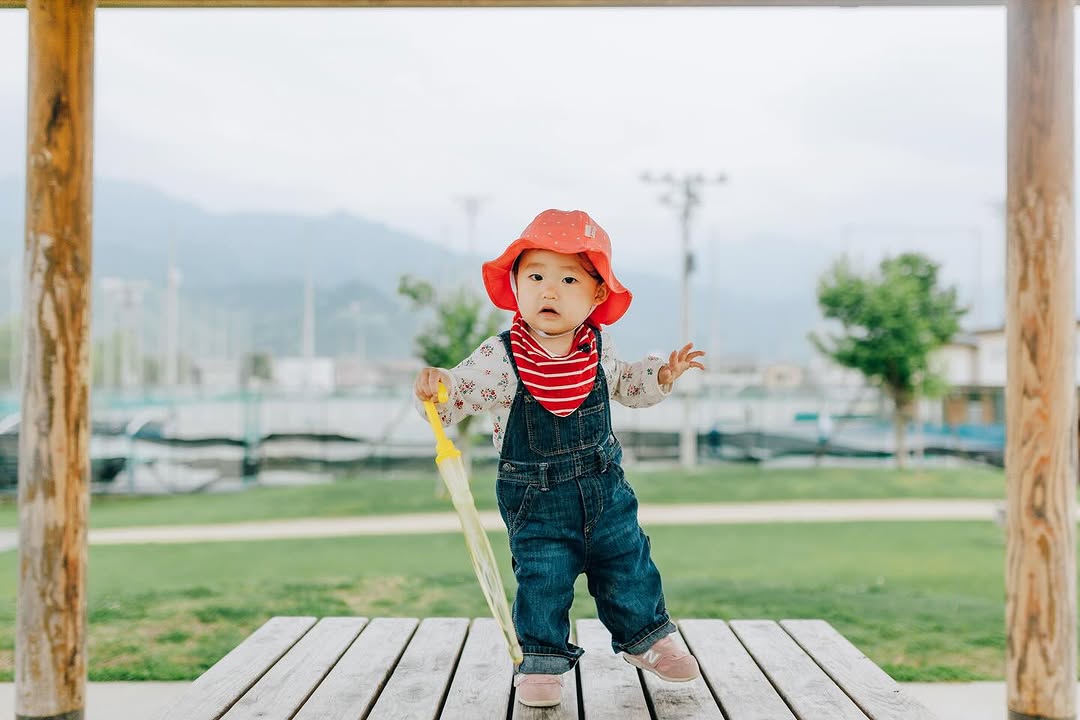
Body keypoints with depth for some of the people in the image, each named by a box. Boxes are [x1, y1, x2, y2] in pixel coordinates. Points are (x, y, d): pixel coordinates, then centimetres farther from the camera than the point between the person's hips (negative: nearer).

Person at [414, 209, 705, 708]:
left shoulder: (597, 348, -4)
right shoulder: (499, 358, -18)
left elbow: (623, 384, 17)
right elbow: (456, 398, -17)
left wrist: (662, 375, 4)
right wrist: (435, 388, -38)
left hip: (604, 488, 4)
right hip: (536, 500, -4)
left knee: (629, 565, 14)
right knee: (542, 579, -1)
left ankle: (644, 636, 37)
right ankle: (540, 659, 20)